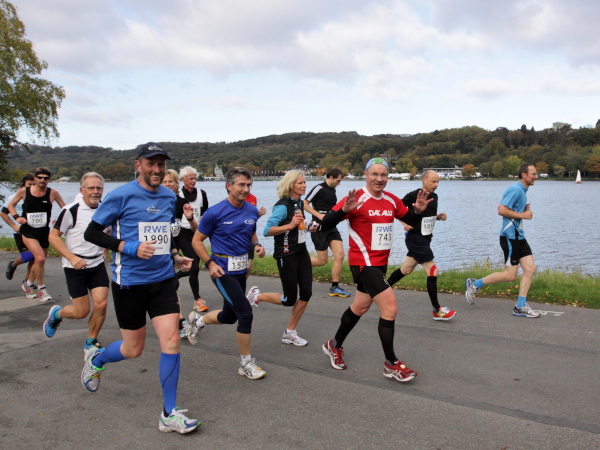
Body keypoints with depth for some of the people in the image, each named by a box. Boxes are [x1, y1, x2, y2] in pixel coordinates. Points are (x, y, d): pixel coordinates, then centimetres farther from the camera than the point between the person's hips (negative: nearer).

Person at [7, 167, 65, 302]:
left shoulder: (52, 193, -6)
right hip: (28, 231, -3)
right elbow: (10, 205, 10)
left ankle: (28, 283, 44)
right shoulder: (24, 191, -5)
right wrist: (17, 217, -8)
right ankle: (41, 288, -3)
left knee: (40, 261, 16)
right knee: (40, 257, -22)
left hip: (44, 232, 3)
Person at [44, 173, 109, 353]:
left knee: (101, 304, -7)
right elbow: (53, 236, -11)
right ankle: (56, 314, 34)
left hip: (98, 265, 4)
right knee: (82, 311, 0)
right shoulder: (71, 210, -14)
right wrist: (72, 257, -20)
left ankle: (91, 343, 15)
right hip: (75, 267, -4)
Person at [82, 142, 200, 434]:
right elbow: (91, 233, -8)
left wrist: (175, 256, 7)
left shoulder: (169, 197, 7)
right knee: (133, 349, 8)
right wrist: (130, 248, -19)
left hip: (163, 280, 4)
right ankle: (95, 360, 43)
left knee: (171, 341, -6)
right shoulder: (121, 196, -10)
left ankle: (169, 415, 8)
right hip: (129, 282, -4)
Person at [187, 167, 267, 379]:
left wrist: (257, 245, -2)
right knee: (246, 314, -13)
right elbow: (197, 241, -5)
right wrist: (210, 263, -16)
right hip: (223, 271, -7)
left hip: (242, 269, 7)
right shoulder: (215, 213, -14)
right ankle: (246, 364, 5)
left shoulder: (252, 211, 2)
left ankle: (197, 320, 50)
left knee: (230, 316, 18)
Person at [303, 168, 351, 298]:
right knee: (322, 260, -3)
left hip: (331, 228, 8)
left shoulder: (332, 190, 14)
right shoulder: (319, 188, -11)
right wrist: (319, 215, -21)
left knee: (340, 255, -4)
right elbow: (304, 203, -13)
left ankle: (335, 288, 4)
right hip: (320, 228, -8)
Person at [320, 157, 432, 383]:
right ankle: (391, 364, 4)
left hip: (381, 263, 8)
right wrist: (344, 209, -37)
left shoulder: (391, 200, 4)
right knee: (390, 308, -12)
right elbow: (326, 223, -19)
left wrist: (418, 210, -4)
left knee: (360, 307, 21)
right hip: (364, 263, -8)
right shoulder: (356, 199, -16)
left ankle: (334, 345, 42)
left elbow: (409, 218, 17)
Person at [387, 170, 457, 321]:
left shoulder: (434, 197, 8)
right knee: (433, 271, -10)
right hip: (416, 239, -9)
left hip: (425, 238, 9)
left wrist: (439, 217, 2)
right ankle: (437, 311, -2)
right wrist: (404, 223, -20)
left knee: (406, 270, 18)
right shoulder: (413, 195, -16)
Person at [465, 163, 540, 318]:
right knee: (510, 275, -5)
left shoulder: (522, 190, 15)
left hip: (519, 236, 10)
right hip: (510, 236, -10)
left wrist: (524, 209, 11)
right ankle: (474, 284, 10)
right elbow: (502, 210, -24)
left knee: (530, 269, 4)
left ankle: (521, 307, 9)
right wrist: (522, 215, -16)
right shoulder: (515, 189, -16)